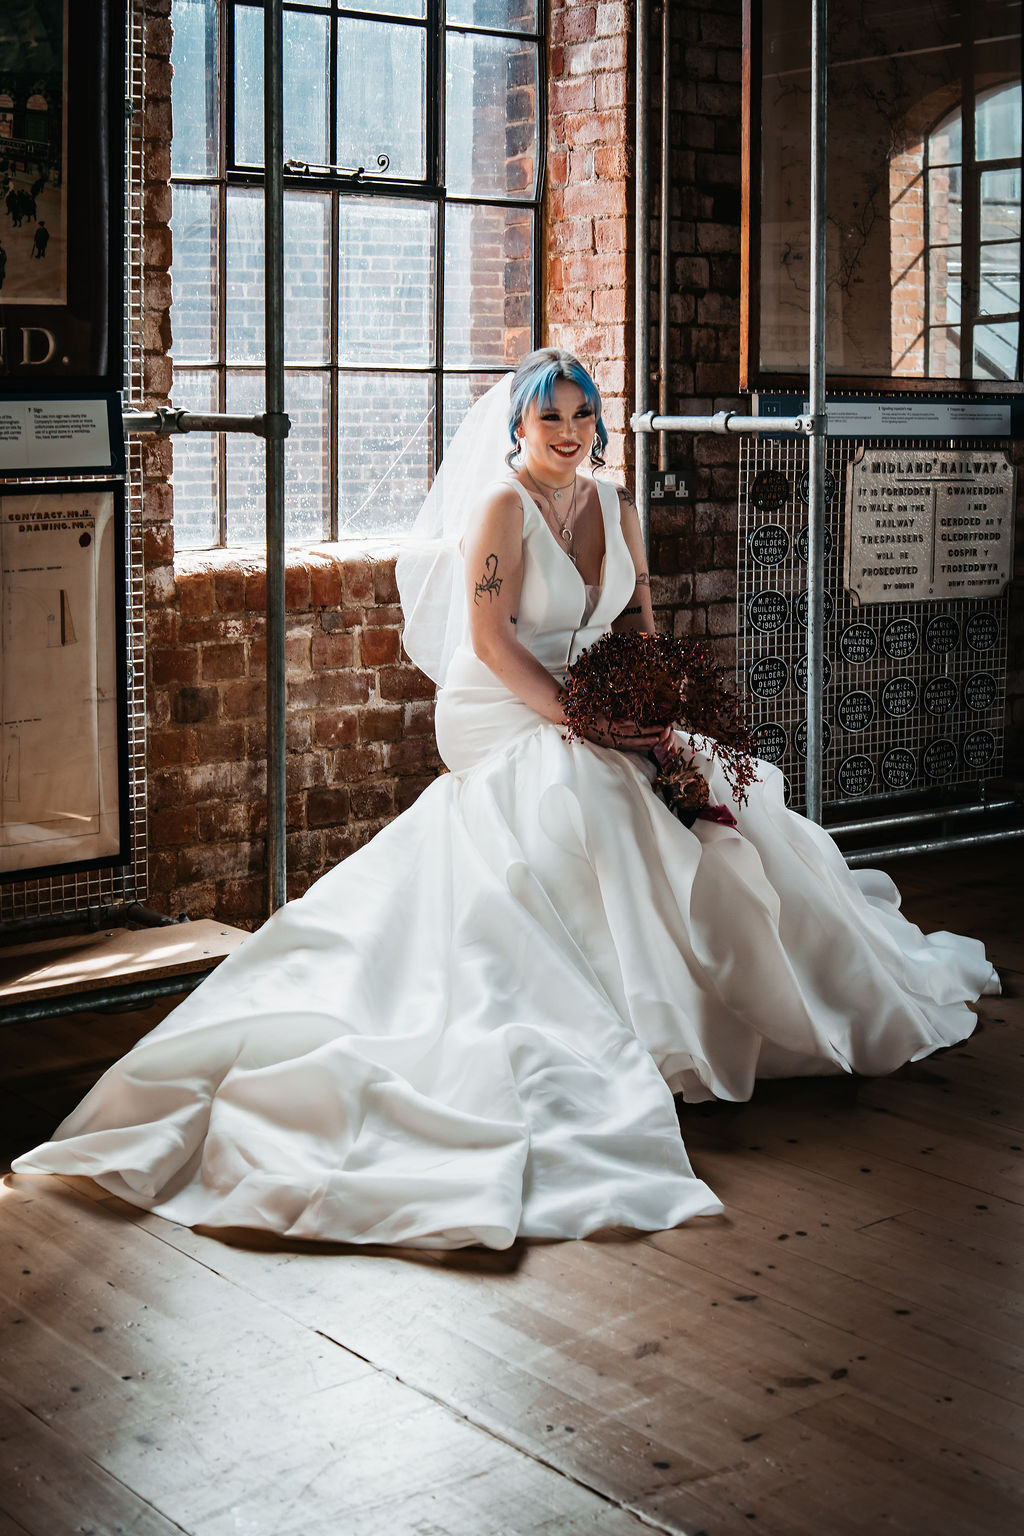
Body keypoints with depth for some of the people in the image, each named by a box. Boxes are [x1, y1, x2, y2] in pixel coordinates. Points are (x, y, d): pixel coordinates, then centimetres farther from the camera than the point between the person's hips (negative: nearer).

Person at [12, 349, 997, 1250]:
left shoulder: (615, 508, 11)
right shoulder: (502, 506, -12)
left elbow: (638, 623, 14)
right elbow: (490, 638, -18)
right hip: (506, 723, -7)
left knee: (708, 806, -2)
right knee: (598, 816, -28)